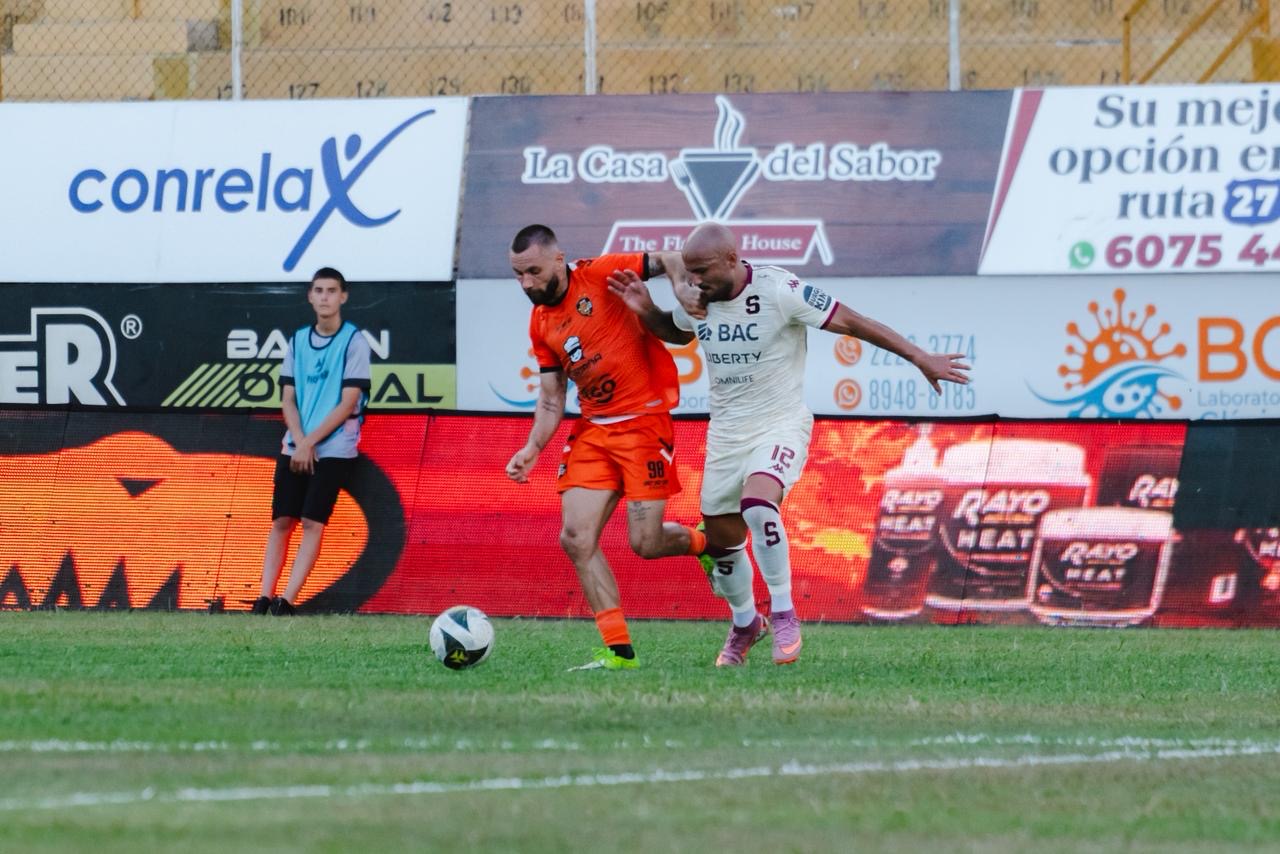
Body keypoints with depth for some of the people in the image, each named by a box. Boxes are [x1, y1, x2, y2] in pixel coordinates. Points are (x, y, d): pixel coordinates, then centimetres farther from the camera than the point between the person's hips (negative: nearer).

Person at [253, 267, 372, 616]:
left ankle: (287, 601, -14)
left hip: (334, 449, -5)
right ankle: (264, 598, -1)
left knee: (312, 522, -10)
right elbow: (288, 398, 9)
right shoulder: (298, 341, 10)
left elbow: (348, 403, -9)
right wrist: (299, 442, -7)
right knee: (281, 521, 0)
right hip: (295, 447, 5)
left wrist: (310, 443, -11)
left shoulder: (354, 342, -4)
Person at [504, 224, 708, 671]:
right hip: (592, 429, 7)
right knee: (575, 538, -6)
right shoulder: (540, 324, 9)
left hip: (643, 420, -6)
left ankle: (703, 542, 26)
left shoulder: (600, 275, -10)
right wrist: (532, 449, 0)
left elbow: (669, 262, -14)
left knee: (645, 543, -10)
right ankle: (619, 651, 0)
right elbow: (551, 398, 14)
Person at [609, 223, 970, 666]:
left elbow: (851, 322, -15)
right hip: (726, 432, 6)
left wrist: (920, 358, -13)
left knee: (757, 502, -32)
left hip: (780, 425, -6)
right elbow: (676, 333, 21)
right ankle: (745, 622, 36)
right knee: (720, 541, 9)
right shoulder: (697, 301, -3)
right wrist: (646, 311, -1)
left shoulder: (779, 291, -21)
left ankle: (783, 614, -16)